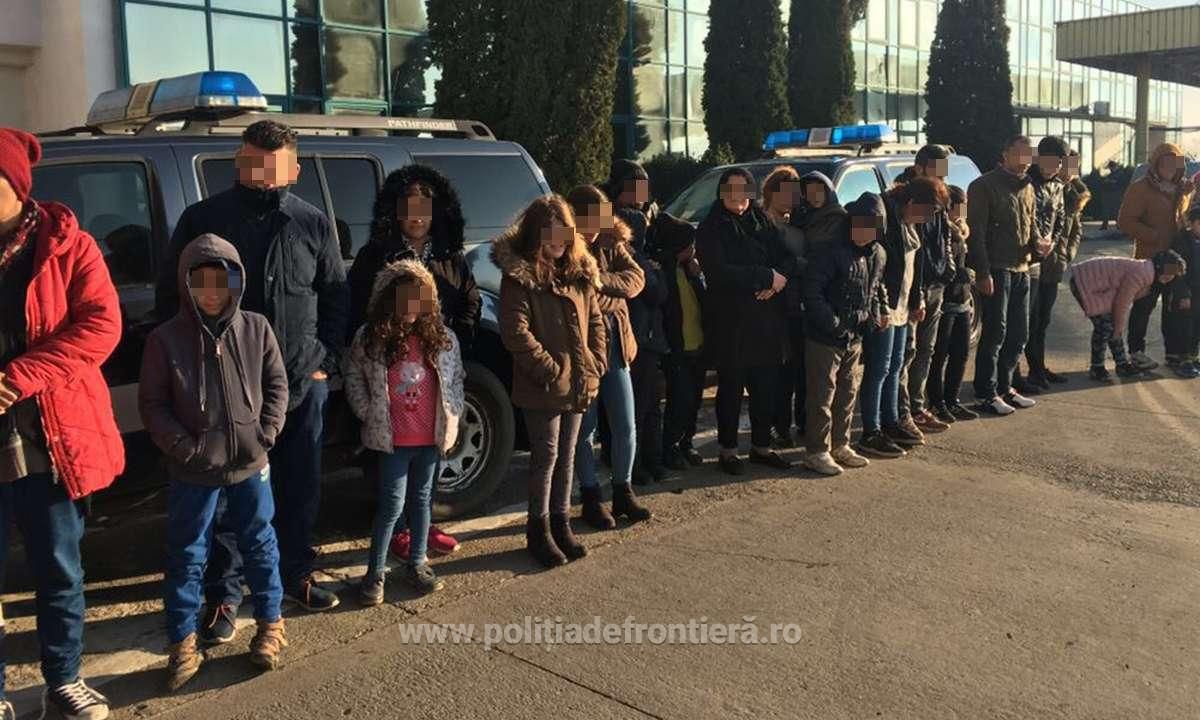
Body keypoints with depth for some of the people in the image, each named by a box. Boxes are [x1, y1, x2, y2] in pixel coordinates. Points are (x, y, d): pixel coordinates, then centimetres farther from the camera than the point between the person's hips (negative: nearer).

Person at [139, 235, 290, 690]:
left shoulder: (255, 329, -2)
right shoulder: (165, 338, -8)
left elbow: (277, 384, 4)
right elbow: (152, 403, -4)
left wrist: (267, 432, -7)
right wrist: (184, 446, -13)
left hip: (251, 464, 2)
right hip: (193, 471, -1)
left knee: (259, 544, 14)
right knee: (187, 554, 8)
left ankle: (270, 624, 30)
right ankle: (183, 644, 21)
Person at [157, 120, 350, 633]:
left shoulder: (313, 224, 2)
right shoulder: (203, 219, -3)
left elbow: (336, 298, 9)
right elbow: (170, 297, 2)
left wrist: (325, 359, 1)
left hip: (302, 382, 2)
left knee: (300, 487, 14)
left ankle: (295, 574, 33)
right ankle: (223, 594, 19)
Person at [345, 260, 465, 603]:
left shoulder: (441, 336, 0)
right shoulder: (370, 337, -6)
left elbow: (456, 378, 10)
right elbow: (354, 378, 4)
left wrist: (452, 416, 2)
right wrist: (369, 416, -3)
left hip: (431, 436, 3)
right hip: (393, 440, -3)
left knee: (422, 499, 15)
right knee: (393, 505, -1)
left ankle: (417, 564, 29)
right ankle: (375, 572, 13)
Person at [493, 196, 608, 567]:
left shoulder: (579, 271, 9)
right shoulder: (519, 274, -11)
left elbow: (595, 319, 13)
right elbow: (515, 331, -17)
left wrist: (596, 364, 2)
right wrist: (550, 370, -16)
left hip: (579, 384, 6)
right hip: (542, 387, -6)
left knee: (567, 455, 15)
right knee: (546, 456, 2)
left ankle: (560, 522, 28)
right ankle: (538, 529, 16)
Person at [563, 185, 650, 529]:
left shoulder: (611, 244, 4)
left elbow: (636, 279, -10)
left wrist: (599, 279, -22)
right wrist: (611, 291, -17)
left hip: (615, 345, 4)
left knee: (626, 426, 8)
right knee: (585, 429, 6)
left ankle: (622, 490, 26)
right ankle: (591, 498, 21)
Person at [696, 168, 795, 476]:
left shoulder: (763, 222, 11)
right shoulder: (710, 229, -4)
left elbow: (788, 259, 9)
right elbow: (718, 272, -17)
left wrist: (775, 281, -13)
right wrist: (767, 277, -16)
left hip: (767, 320, 4)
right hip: (730, 322, -4)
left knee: (766, 387, 9)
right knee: (731, 388, 6)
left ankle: (761, 446, 23)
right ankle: (728, 450, 17)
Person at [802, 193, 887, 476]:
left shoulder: (878, 255, 5)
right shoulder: (835, 251, -17)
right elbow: (811, 289, -20)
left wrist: (878, 311, 5)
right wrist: (832, 323, -21)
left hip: (854, 338, 7)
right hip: (824, 338, -7)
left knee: (848, 394, 15)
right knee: (823, 396, -1)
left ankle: (840, 446, 28)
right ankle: (817, 452, 7)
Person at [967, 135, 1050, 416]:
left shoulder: (1026, 187, 17)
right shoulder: (984, 186, -7)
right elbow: (976, 233, -12)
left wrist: (1039, 242, 0)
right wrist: (983, 272, -18)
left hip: (1021, 270, 8)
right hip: (996, 270, -8)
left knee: (1018, 333, 12)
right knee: (995, 333, -6)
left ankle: (1004, 387, 24)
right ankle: (985, 395, 2)